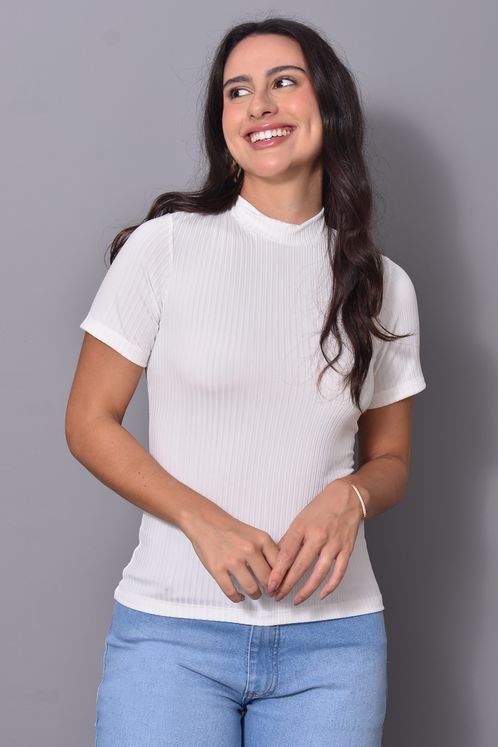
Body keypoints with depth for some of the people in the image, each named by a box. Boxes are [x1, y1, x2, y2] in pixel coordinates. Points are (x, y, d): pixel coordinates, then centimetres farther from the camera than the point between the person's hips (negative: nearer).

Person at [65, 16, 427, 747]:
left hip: (333, 636, 2)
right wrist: (204, 521, -14)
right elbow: (90, 423, 0)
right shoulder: (164, 246, -2)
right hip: (173, 630, -2)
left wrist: (349, 498, -9)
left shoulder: (383, 285, 6)